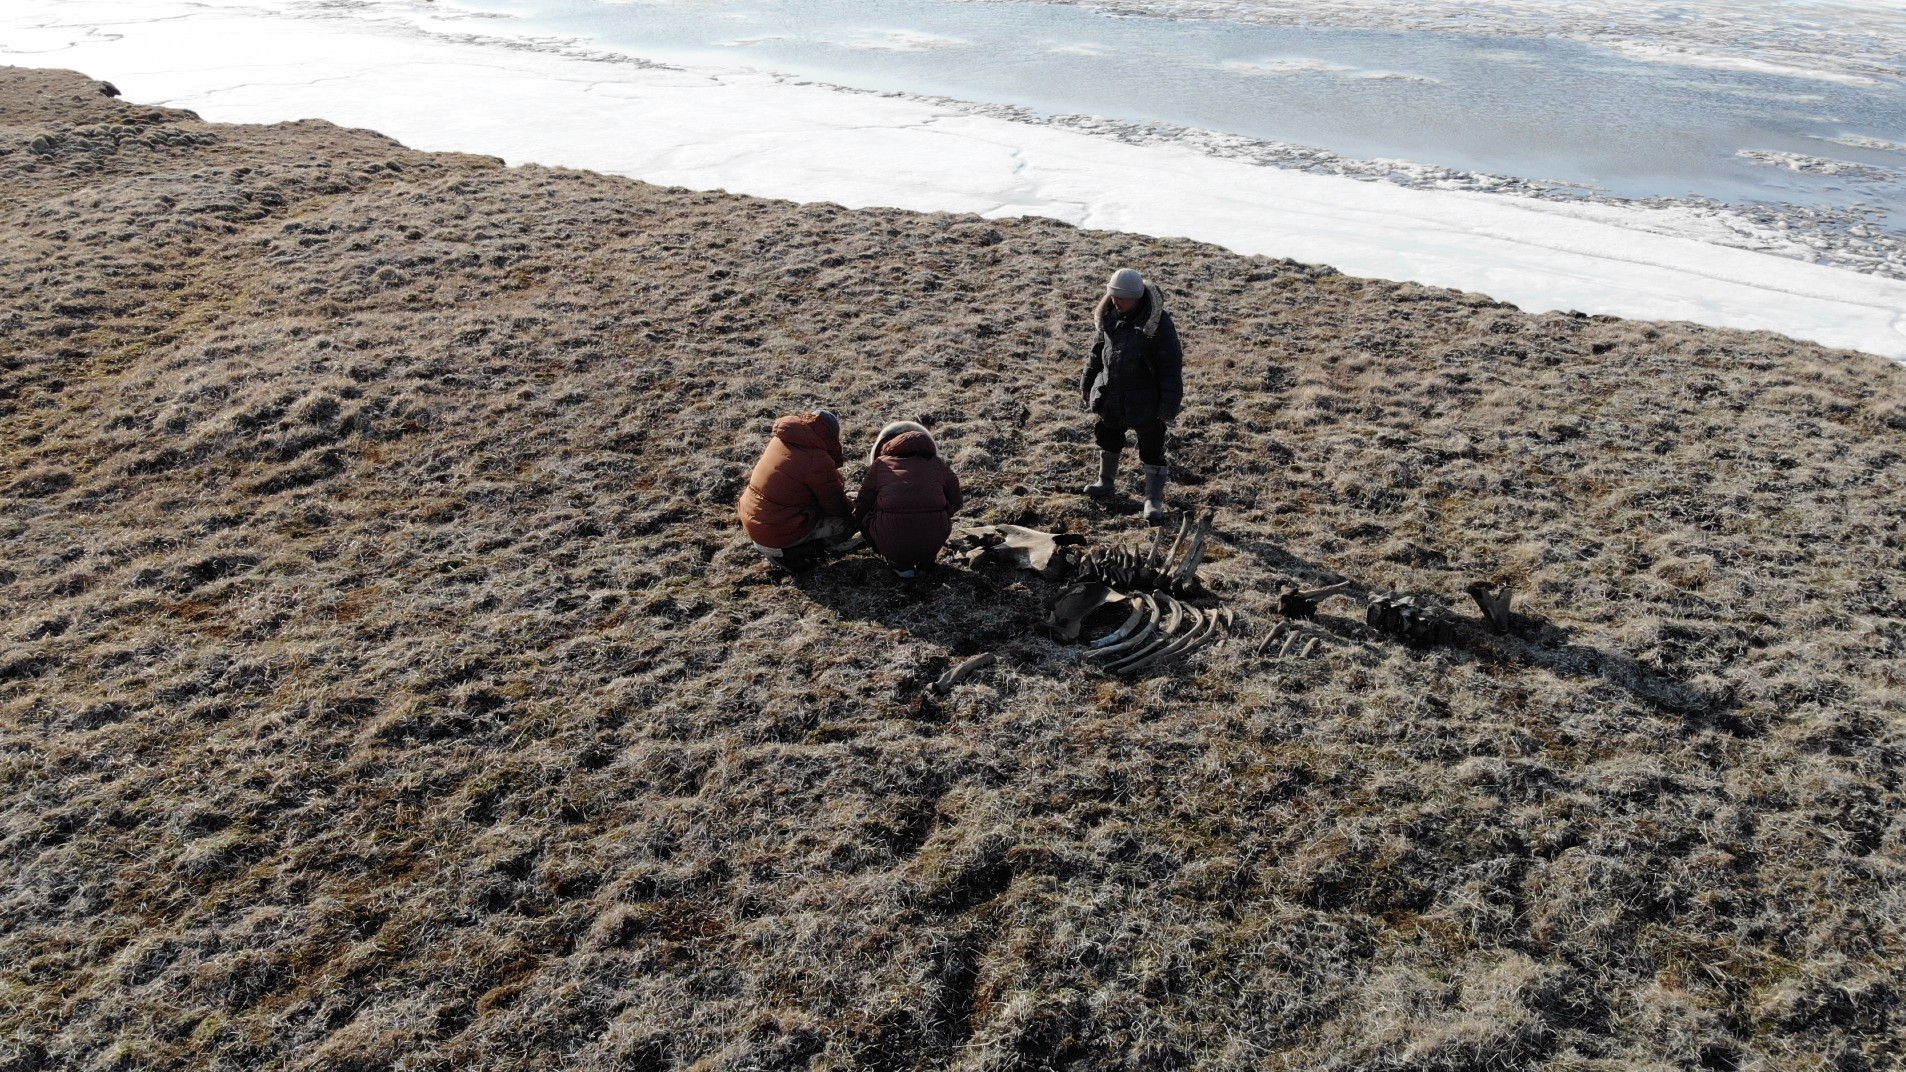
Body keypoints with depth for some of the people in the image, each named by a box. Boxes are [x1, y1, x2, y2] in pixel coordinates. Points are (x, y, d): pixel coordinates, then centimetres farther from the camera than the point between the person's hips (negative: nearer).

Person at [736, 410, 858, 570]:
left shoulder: (781, 439, 1)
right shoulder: (817, 461, -21)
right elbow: (838, 506, -10)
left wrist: (834, 459, 10)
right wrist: (850, 508, 12)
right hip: (777, 532, -8)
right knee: (845, 523, 1)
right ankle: (784, 553, 3)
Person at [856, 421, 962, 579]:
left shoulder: (880, 464, 11)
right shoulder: (939, 465, 16)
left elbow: (862, 505, 16)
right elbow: (955, 503, 23)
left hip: (892, 544, -3)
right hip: (932, 544, 3)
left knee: (866, 517, 28)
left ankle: (900, 564, 14)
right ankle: (924, 560, 19)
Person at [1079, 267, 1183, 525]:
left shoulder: (1158, 322, -22)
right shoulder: (1109, 315, -4)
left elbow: (1172, 367, -19)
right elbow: (1098, 350, 12)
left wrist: (1169, 406, -19)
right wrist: (1086, 383, 17)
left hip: (1145, 402, -6)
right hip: (1112, 396, 7)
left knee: (1152, 452, 2)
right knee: (1108, 439, 24)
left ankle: (1154, 501, 13)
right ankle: (1107, 483, 46)